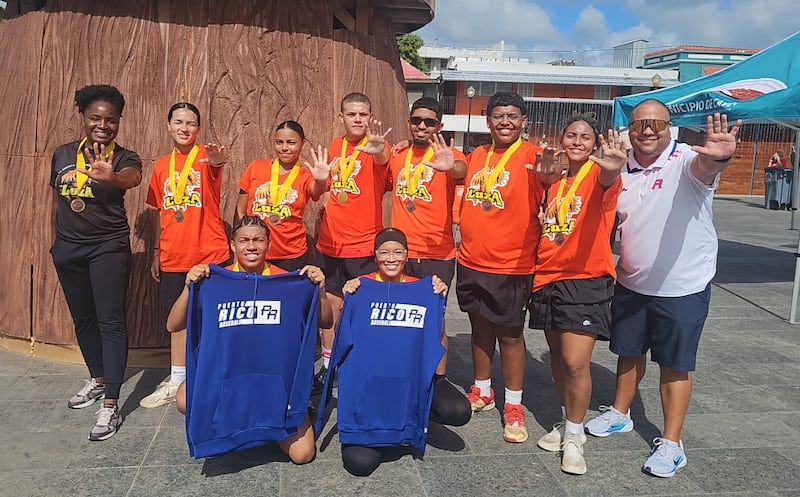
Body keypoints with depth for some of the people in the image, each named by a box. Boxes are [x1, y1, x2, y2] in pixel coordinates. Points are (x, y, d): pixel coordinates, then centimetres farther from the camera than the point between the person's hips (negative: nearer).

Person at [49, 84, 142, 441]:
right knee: (82, 319, 16)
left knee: (110, 321, -9)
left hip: (108, 248, -5)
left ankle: (111, 405, -7)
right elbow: (56, 201, 15)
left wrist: (110, 177, -56)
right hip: (68, 249, 5)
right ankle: (97, 380, 36)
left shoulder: (123, 158, -8)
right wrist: (57, 242, 16)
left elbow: (132, 178, -33)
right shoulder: (62, 154, 5)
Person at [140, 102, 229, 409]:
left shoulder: (205, 157, -6)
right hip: (173, 256, 5)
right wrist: (156, 251, 14)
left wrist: (218, 160, -55)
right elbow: (161, 212, 14)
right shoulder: (161, 166, 9)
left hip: (209, 253, -5)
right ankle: (176, 382, 26)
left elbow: (216, 163, -32)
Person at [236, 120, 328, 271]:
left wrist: (320, 181, -46)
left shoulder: (306, 176, 1)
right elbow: (240, 212, 8)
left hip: (293, 257, -1)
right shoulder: (256, 167, 3)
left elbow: (316, 191, -23)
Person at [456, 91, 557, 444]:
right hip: (471, 260, 5)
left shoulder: (530, 155, -9)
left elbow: (543, 179, -30)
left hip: (511, 264, -5)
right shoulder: (476, 156, 8)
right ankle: (482, 392, 34)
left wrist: (546, 174, -52)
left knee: (510, 334, 5)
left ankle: (514, 406, 19)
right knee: (479, 326, 17)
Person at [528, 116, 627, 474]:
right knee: (557, 355, 14)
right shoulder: (553, 179, 11)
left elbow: (607, 180, -32)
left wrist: (613, 168, -55)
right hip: (548, 277, 6)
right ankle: (567, 422, 32)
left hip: (586, 280, -6)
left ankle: (574, 435, 10)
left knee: (575, 361, -9)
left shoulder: (597, 175, -6)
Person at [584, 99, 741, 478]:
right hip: (630, 282, 5)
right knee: (629, 352, 20)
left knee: (674, 365, 7)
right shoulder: (621, 168, -1)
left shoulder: (687, 160, -18)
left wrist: (717, 158, -66)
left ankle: (671, 443, 20)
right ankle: (619, 413, 41)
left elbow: (704, 167, -43)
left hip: (682, 287, -5)